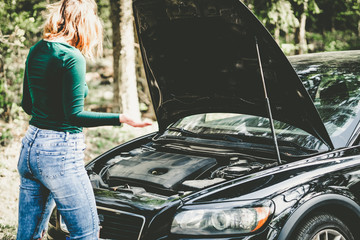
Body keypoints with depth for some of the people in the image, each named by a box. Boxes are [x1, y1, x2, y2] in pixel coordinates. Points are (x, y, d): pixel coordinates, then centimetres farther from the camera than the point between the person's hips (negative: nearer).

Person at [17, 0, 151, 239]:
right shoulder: (72, 58, -15)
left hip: (30, 144, 9)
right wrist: (121, 118, -17)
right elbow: (74, 115, -18)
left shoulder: (36, 51, 9)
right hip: (60, 152, -8)